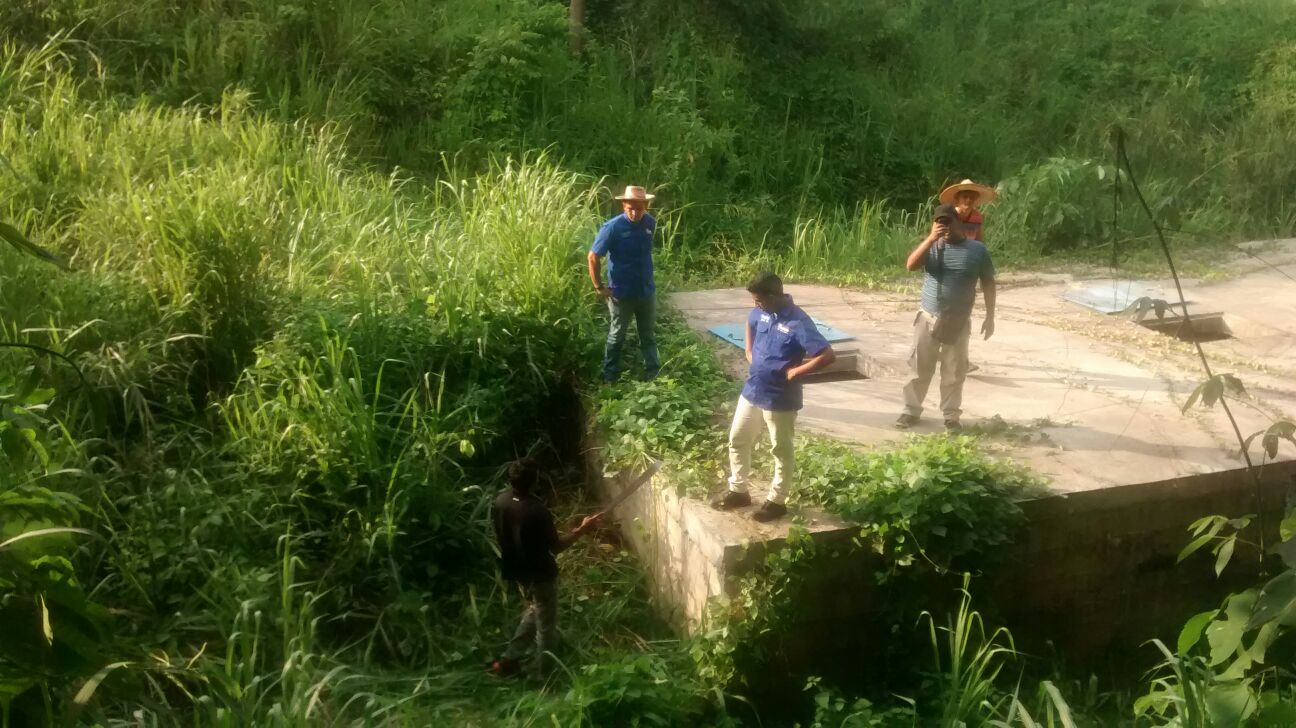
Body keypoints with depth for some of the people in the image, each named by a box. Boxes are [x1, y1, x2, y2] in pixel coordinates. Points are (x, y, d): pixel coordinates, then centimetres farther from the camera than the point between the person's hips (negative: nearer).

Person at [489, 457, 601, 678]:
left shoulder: (499, 502, -10)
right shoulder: (537, 510, -30)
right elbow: (556, 546, -19)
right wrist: (582, 530, -12)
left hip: (516, 570, 7)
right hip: (540, 573, -7)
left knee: (534, 611, 28)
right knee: (546, 623, 13)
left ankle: (508, 659, 30)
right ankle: (544, 674, 27)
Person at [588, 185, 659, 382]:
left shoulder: (650, 223, -5)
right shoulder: (613, 228, -19)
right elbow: (593, 257, -14)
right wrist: (599, 287, -12)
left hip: (647, 292, 4)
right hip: (621, 294, -4)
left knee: (648, 336, 14)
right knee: (617, 336, 11)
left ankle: (653, 375, 27)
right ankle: (609, 378, 26)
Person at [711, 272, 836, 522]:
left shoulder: (798, 323, -23)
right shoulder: (761, 312, -1)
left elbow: (828, 356, -27)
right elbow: (750, 323, 25)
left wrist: (795, 372, -21)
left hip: (779, 399, -8)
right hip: (752, 391, 8)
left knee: (781, 451, 10)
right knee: (737, 440, 17)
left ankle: (776, 501, 24)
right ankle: (737, 491, 34)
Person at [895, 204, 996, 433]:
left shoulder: (977, 249, -1)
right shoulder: (931, 246, 1)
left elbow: (988, 283, 4)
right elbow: (911, 265, -17)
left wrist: (990, 316, 2)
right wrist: (931, 238, -24)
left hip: (959, 322, -1)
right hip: (928, 318, 1)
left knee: (954, 372, 7)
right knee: (919, 368, 6)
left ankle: (951, 416, 17)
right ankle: (911, 411, 18)